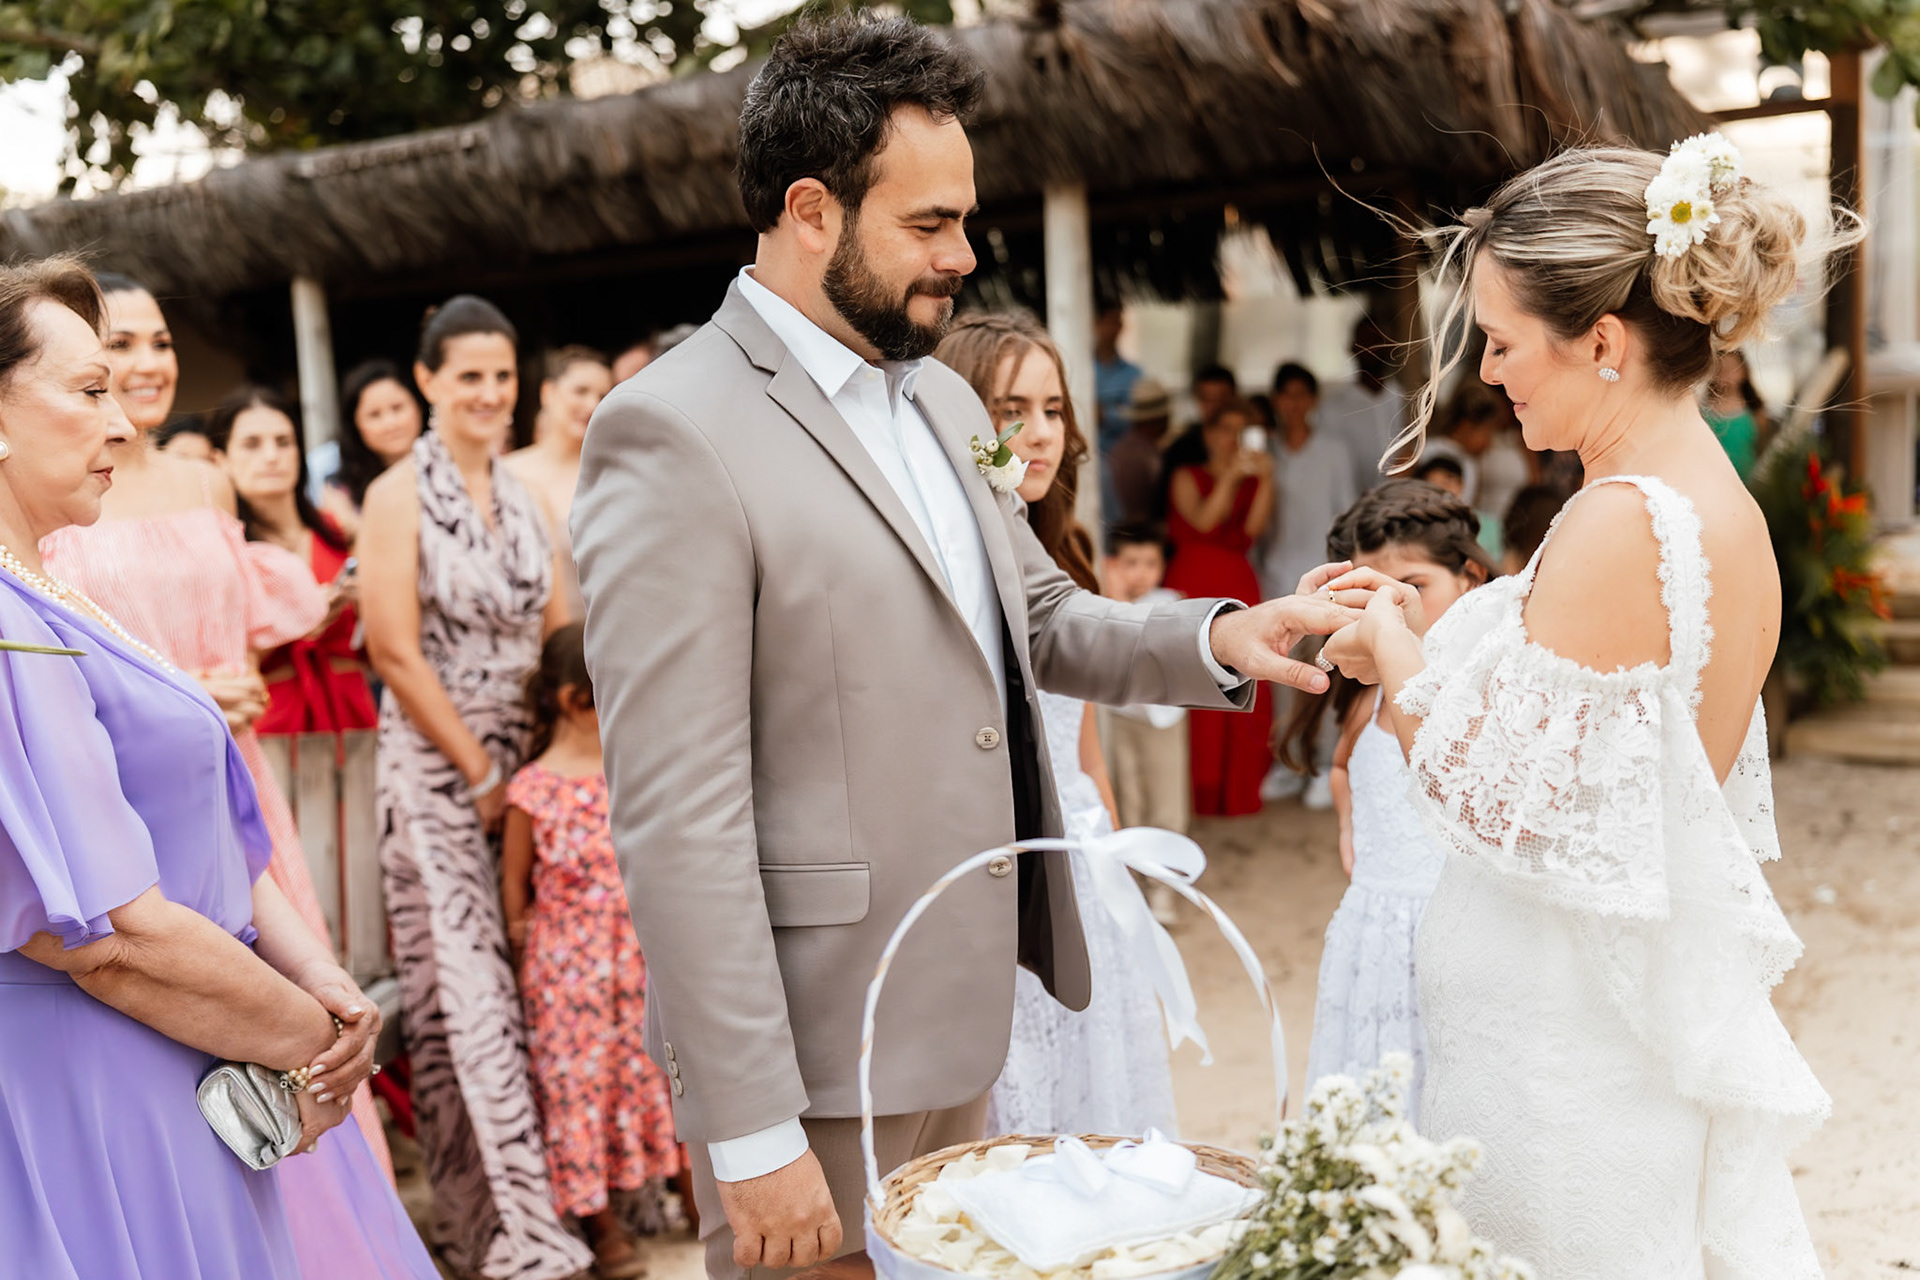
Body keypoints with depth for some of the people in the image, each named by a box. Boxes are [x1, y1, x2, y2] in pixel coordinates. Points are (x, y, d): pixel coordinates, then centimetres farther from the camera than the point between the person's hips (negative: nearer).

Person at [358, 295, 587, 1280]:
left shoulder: (522, 498, 12)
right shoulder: (399, 496, -6)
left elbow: (559, 635, 12)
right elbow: (395, 652, -11)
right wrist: (480, 771, -9)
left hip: (527, 765, 6)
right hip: (436, 766, -6)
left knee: (529, 978, 6)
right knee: (465, 989, -5)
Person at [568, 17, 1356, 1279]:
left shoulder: (941, 397, 9)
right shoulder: (674, 437, -17)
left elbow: (1042, 623, 17)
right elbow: (677, 823, -20)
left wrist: (1216, 639, -2)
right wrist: (751, 1130, -19)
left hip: (959, 1025, 8)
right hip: (809, 1050, -8)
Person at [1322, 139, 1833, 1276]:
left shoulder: (1621, 522, -23)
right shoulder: (1719, 500, 6)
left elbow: (1496, 793, -21)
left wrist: (1400, 654, -5)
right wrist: (1424, 640, 9)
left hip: (1571, 1045, -9)